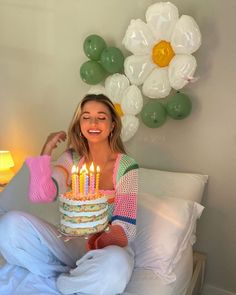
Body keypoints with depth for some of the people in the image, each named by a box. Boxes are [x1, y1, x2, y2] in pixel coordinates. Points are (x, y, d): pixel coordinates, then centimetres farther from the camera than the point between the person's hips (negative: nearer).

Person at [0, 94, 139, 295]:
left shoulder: (126, 166, -9)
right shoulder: (72, 159, 2)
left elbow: (125, 228, -14)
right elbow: (40, 195, -11)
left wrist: (95, 244, -33)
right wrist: (46, 151, -13)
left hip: (106, 246, -2)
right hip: (70, 243, 3)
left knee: (115, 265, -38)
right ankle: (72, 277, -9)